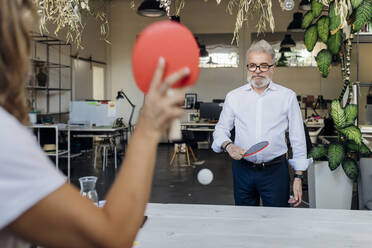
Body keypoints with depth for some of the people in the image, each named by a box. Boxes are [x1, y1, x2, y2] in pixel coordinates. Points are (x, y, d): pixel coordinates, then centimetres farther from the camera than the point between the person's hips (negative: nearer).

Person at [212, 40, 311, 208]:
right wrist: (228, 145, -12)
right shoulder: (233, 96, 6)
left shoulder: (287, 96, 2)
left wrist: (298, 177, 0)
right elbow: (220, 130, 10)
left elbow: (298, 140, 3)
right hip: (242, 170, 2)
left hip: (275, 170, -1)